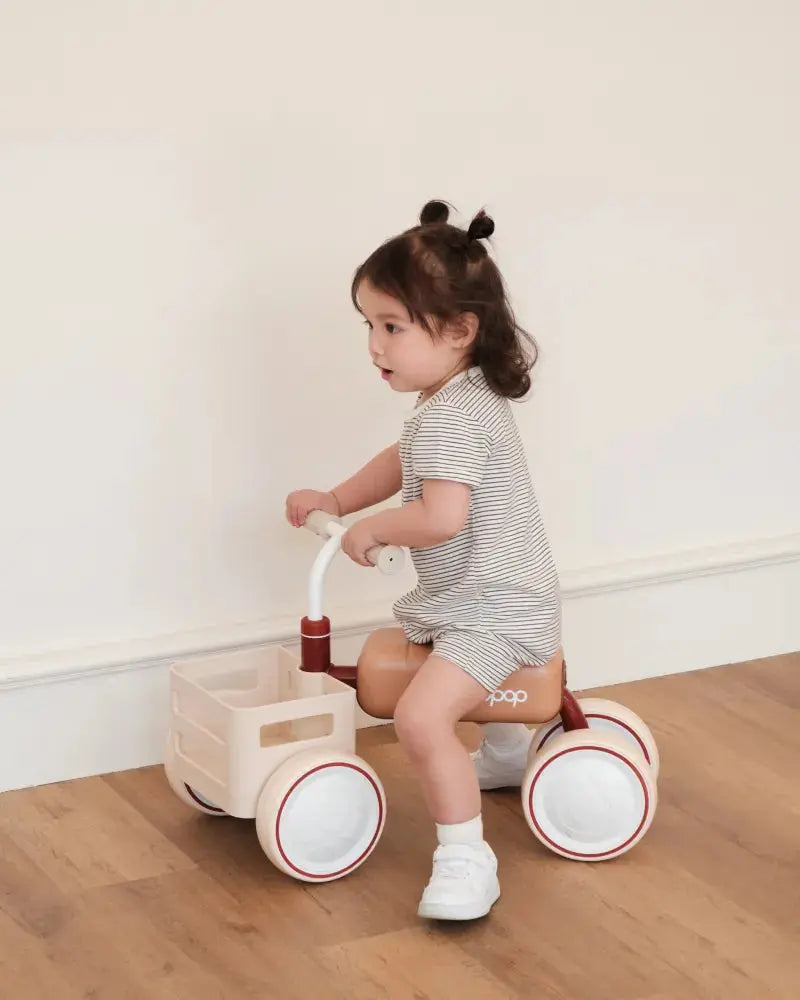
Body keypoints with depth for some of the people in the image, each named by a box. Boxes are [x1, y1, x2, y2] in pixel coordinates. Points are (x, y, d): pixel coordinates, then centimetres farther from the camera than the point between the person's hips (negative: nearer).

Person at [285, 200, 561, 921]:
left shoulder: (449, 419, -26)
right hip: (478, 598, 12)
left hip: (497, 613, -12)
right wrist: (336, 500, 17)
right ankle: (508, 750, 56)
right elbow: (405, 461, 25)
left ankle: (465, 858, -22)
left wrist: (370, 529, -20)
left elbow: (440, 516, -37)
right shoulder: (471, 395, 8)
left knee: (422, 715, -30)